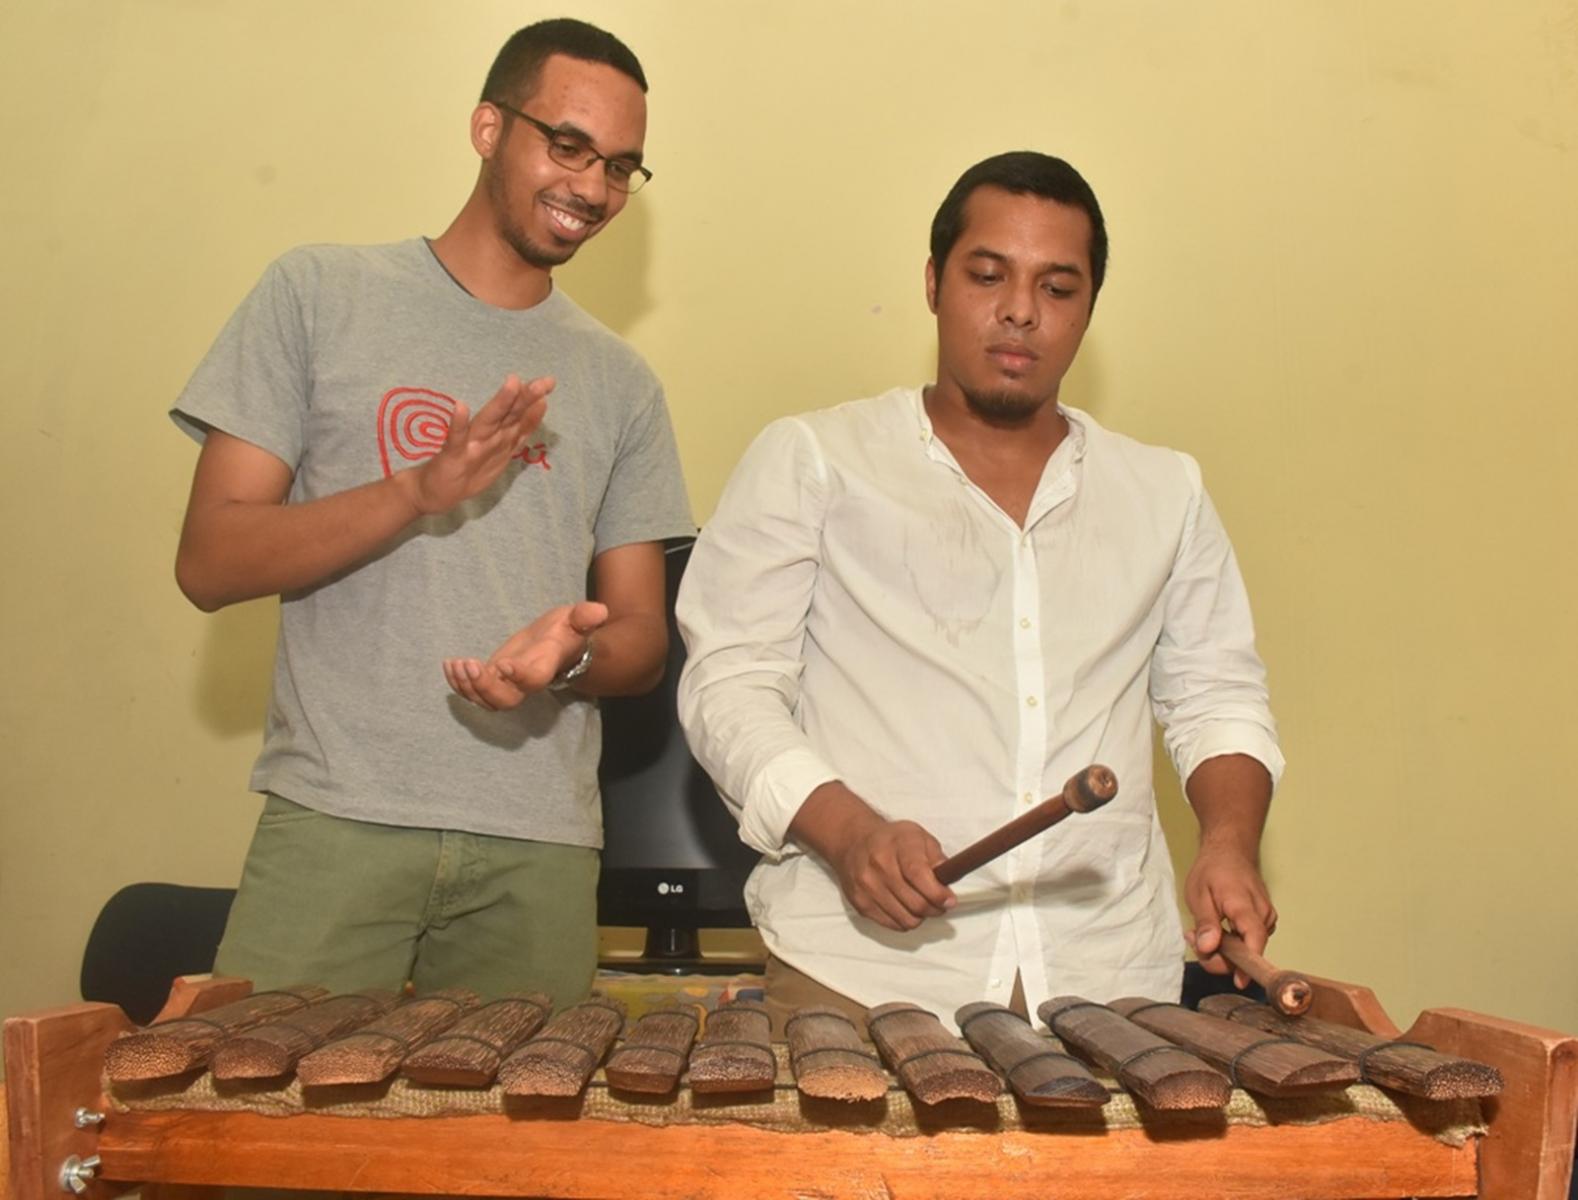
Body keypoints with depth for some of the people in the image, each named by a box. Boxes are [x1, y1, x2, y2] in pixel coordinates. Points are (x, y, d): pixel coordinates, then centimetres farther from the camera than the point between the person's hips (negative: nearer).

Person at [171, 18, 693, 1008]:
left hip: (540, 846, 3)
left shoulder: (621, 384, 13)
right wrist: (420, 491, -16)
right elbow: (209, 563, -1)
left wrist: (574, 655, -12)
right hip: (336, 816, -2)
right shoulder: (321, 294, 5)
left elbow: (643, 637, 12)